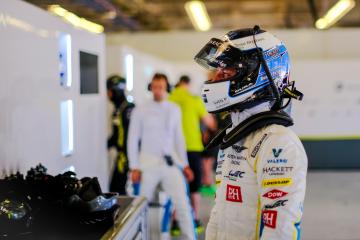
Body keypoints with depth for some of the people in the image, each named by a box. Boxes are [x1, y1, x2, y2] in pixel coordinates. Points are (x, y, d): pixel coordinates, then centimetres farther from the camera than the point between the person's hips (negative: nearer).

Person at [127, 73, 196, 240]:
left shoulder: (175, 110, 9)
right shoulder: (140, 111, 0)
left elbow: (178, 138, 14)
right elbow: (133, 140, 2)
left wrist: (185, 165, 11)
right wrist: (134, 167, -3)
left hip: (171, 163, 2)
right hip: (148, 163, -2)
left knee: (183, 203, -7)